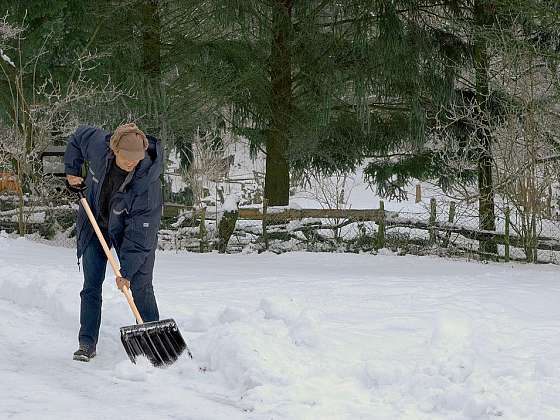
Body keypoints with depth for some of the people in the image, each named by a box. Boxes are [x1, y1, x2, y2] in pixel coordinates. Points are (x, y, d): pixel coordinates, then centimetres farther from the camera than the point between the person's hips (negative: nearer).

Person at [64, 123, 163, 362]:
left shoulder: (148, 180, -36)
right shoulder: (97, 144, -28)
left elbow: (138, 234, -31)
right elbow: (78, 137, 0)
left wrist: (126, 271, -30)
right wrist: (72, 172, -3)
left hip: (136, 227, -3)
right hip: (96, 222, 3)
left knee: (140, 287, -7)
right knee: (91, 285, 2)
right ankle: (87, 344, 7)